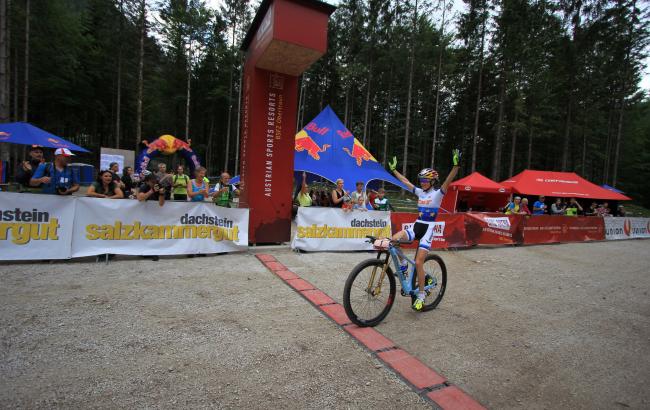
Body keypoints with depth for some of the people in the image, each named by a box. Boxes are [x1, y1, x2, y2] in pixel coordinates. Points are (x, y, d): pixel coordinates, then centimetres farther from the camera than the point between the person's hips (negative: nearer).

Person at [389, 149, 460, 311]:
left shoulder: (437, 193, -6)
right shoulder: (419, 192, 10)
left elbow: (449, 180, -21)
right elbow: (405, 181, 17)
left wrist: (456, 164, -36)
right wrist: (393, 169, 19)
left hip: (428, 228, -5)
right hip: (416, 226, 5)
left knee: (418, 262, -12)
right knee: (393, 239, -21)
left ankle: (421, 295, 6)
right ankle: (403, 265, 5)